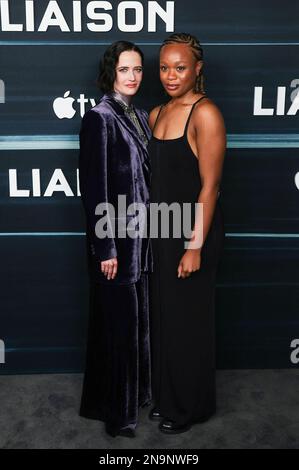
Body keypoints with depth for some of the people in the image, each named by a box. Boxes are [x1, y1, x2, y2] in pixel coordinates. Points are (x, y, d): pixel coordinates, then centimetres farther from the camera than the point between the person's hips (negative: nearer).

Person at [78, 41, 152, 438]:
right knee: (119, 322, 4)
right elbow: (94, 188, -16)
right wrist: (105, 248, -17)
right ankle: (115, 409, 22)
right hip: (116, 235, -8)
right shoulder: (99, 117, -12)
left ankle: (137, 392, 35)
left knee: (137, 318, 17)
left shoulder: (140, 116, 12)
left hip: (141, 232, 8)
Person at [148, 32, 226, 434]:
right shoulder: (156, 114, 9)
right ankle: (166, 397, 36)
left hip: (194, 228, -7)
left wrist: (195, 246, -19)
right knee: (163, 315, 16)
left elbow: (210, 186, -17)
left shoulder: (205, 114, -15)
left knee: (188, 319, 6)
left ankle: (190, 406, 27)